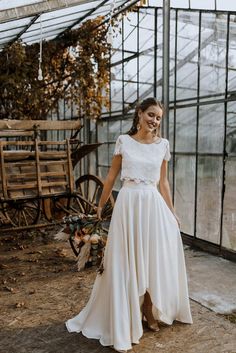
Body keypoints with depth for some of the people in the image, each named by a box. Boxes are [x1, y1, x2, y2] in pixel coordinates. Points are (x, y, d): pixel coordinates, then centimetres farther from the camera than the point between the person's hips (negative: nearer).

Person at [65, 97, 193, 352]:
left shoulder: (163, 144, 7)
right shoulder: (123, 141, 2)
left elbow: (163, 182, 12)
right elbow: (111, 176, 7)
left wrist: (172, 212, 12)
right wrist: (100, 206, 9)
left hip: (153, 205, 2)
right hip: (128, 204, -2)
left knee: (154, 259, 9)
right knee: (127, 262, 3)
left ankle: (151, 313, 30)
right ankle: (127, 321, 17)